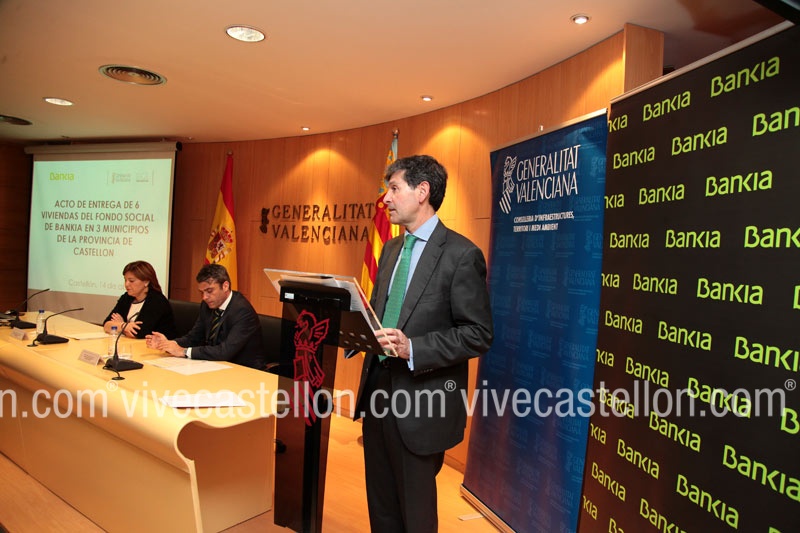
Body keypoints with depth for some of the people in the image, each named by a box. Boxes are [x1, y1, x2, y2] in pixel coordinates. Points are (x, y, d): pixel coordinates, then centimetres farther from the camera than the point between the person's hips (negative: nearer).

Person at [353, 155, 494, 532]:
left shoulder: (461, 254, -14)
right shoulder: (391, 249, 10)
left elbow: (479, 334, -16)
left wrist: (413, 348, -26)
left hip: (421, 401, -7)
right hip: (377, 389, 7)